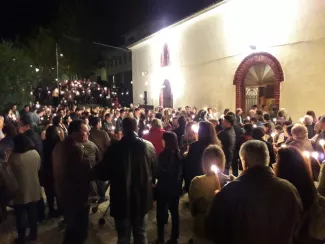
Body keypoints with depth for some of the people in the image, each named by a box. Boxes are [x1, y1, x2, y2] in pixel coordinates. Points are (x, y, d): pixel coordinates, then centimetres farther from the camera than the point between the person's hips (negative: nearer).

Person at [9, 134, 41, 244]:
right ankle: (33, 235, 33)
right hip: (34, 190, 4)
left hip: (20, 192, -4)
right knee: (32, 214, 19)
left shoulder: (13, 157, -23)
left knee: (20, 217, 13)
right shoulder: (35, 153, -8)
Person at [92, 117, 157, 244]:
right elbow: (154, 170, 1)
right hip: (142, 198, 2)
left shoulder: (114, 147, -18)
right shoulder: (148, 146, -11)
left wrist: (94, 170, 10)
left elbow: (103, 174, -11)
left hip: (122, 200, -2)